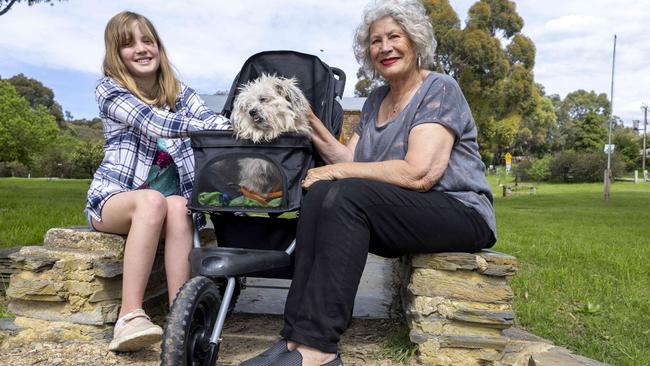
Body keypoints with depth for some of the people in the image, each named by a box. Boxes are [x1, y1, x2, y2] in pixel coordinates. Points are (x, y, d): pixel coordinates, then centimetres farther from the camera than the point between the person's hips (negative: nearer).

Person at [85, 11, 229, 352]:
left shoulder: (181, 94, 9)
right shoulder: (109, 90, -4)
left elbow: (210, 119, -12)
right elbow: (153, 123, -22)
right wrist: (230, 127, -34)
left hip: (168, 202, 3)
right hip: (113, 198, -2)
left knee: (178, 206, -33)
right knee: (153, 200, -36)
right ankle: (130, 317, -38)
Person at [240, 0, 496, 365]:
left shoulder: (440, 89, -8)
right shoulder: (376, 100, 16)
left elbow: (418, 174, -21)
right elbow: (351, 162, 7)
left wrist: (338, 171, -17)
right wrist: (312, 125, -3)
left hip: (461, 214, -7)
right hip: (404, 215, 7)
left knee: (346, 197, -28)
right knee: (322, 193, -17)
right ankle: (300, 337, -23)